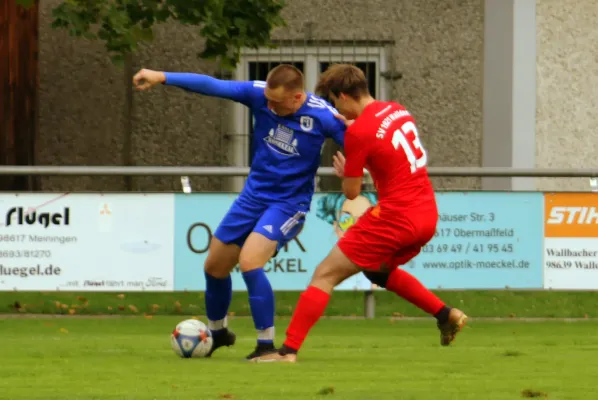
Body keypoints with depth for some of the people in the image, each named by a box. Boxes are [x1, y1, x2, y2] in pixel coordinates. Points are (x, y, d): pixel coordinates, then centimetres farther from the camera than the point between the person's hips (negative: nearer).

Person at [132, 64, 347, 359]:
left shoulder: (322, 116, -21)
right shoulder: (260, 94, -13)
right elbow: (212, 86, -16)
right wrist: (163, 77, -21)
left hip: (288, 204, -5)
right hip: (253, 196, 5)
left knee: (249, 262, -26)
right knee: (214, 266, 13)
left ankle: (266, 344, -13)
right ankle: (217, 331, 41)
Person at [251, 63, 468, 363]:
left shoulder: (359, 132, -13)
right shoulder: (398, 111, 9)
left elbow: (351, 192, -6)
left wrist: (344, 172, 15)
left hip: (395, 217, -8)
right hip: (427, 215, 8)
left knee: (325, 275, -3)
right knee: (378, 270, 34)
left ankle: (289, 350, -10)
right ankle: (447, 316, 27)